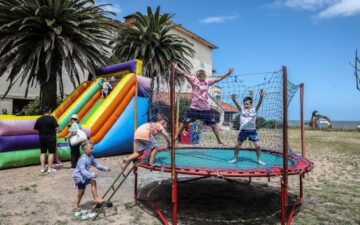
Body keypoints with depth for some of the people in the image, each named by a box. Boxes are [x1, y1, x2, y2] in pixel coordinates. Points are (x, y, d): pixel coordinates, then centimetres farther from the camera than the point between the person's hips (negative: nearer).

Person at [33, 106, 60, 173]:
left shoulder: (39, 119, 3)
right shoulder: (52, 118, -12)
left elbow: (36, 129, 6)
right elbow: (57, 128, -18)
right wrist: (58, 129, 4)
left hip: (42, 138, 5)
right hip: (51, 138, -5)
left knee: (42, 152, 12)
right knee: (51, 152, 2)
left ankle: (42, 168, 15)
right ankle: (50, 168, 3)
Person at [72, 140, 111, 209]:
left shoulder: (90, 157, 0)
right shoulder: (83, 159, -29)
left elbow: (96, 164, 10)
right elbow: (83, 170, -36)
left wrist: (105, 168, 6)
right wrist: (92, 174, -45)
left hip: (82, 176, 9)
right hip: (79, 176, -9)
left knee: (81, 191, 18)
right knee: (93, 181, -21)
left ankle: (77, 205, 35)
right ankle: (96, 197, -10)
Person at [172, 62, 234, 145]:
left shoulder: (208, 81, 5)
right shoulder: (193, 80, -4)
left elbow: (218, 78, 9)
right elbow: (184, 74, -13)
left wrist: (227, 74, 4)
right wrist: (176, 68, -23)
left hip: (206, 108, 3)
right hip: (194, 108, -3)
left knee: (213, 124, 7)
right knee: (185, 122, 3)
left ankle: (219, 140, 21)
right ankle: (176, 136, 18)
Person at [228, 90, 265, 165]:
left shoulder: (254, 110, -4)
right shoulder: (242, 109, -3)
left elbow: (259, 103, -21)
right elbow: (237, 105, -22)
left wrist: (261, 97, -40)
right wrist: (234, 100, -44)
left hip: (252, 130, -1)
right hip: (243, 130, 1)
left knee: (257, 145, -4)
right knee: (237, 145, 7)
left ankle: (259, 160, 16)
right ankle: (235, 158, 25)